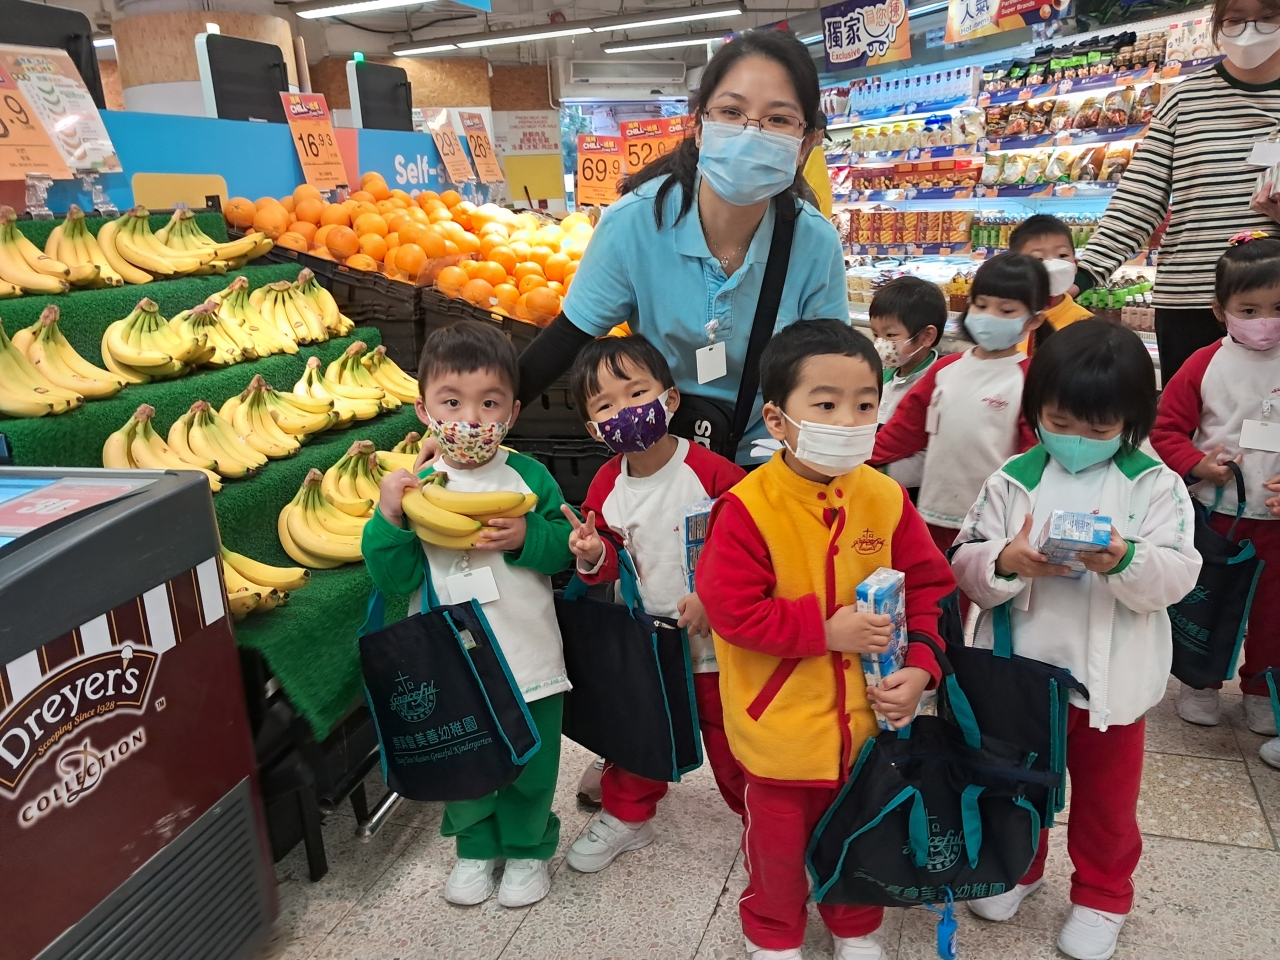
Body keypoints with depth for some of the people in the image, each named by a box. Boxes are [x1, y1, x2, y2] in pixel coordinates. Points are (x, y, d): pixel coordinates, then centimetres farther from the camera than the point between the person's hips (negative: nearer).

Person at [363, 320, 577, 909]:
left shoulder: (528, 476, -7)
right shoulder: (416, 487, -8)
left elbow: (565, 548, -4)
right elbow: (395, 578, -11)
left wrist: (526, 538, -23)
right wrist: (388, 519, -26)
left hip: (530, 660, 0)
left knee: (530, 763, 16)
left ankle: (528, 849, 42)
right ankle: (476, 847, 45)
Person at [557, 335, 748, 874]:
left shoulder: (711, 471, -20)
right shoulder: (607, 485, -5)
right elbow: (612, 564, 5)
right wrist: (594, 556, -17)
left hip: (714, 637, -4)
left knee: (730, 738, 11)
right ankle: (627, 816, 43)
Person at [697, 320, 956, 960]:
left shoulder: (885, 499, -8)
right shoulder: (748, 508, -22)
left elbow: (930, 586, -1)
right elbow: (731, 609, -22)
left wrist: (919, 667, -13)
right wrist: (826, 628, -23)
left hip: (868, 715, 4)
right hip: (781, 725, -3)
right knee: (779, 839, 18)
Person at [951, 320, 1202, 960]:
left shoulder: (1155, 486, -7)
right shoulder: (1012, 482, -5)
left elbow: (1178, 575, -14)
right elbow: (965, 565, -8)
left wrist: (1126, 561, -33)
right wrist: (1006, 562, -28)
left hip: (1112, 679, -1)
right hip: (1021, 672, 1)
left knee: (1106, 795, 18)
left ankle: (1101, 893, 42)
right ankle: (1017, 866, 46)